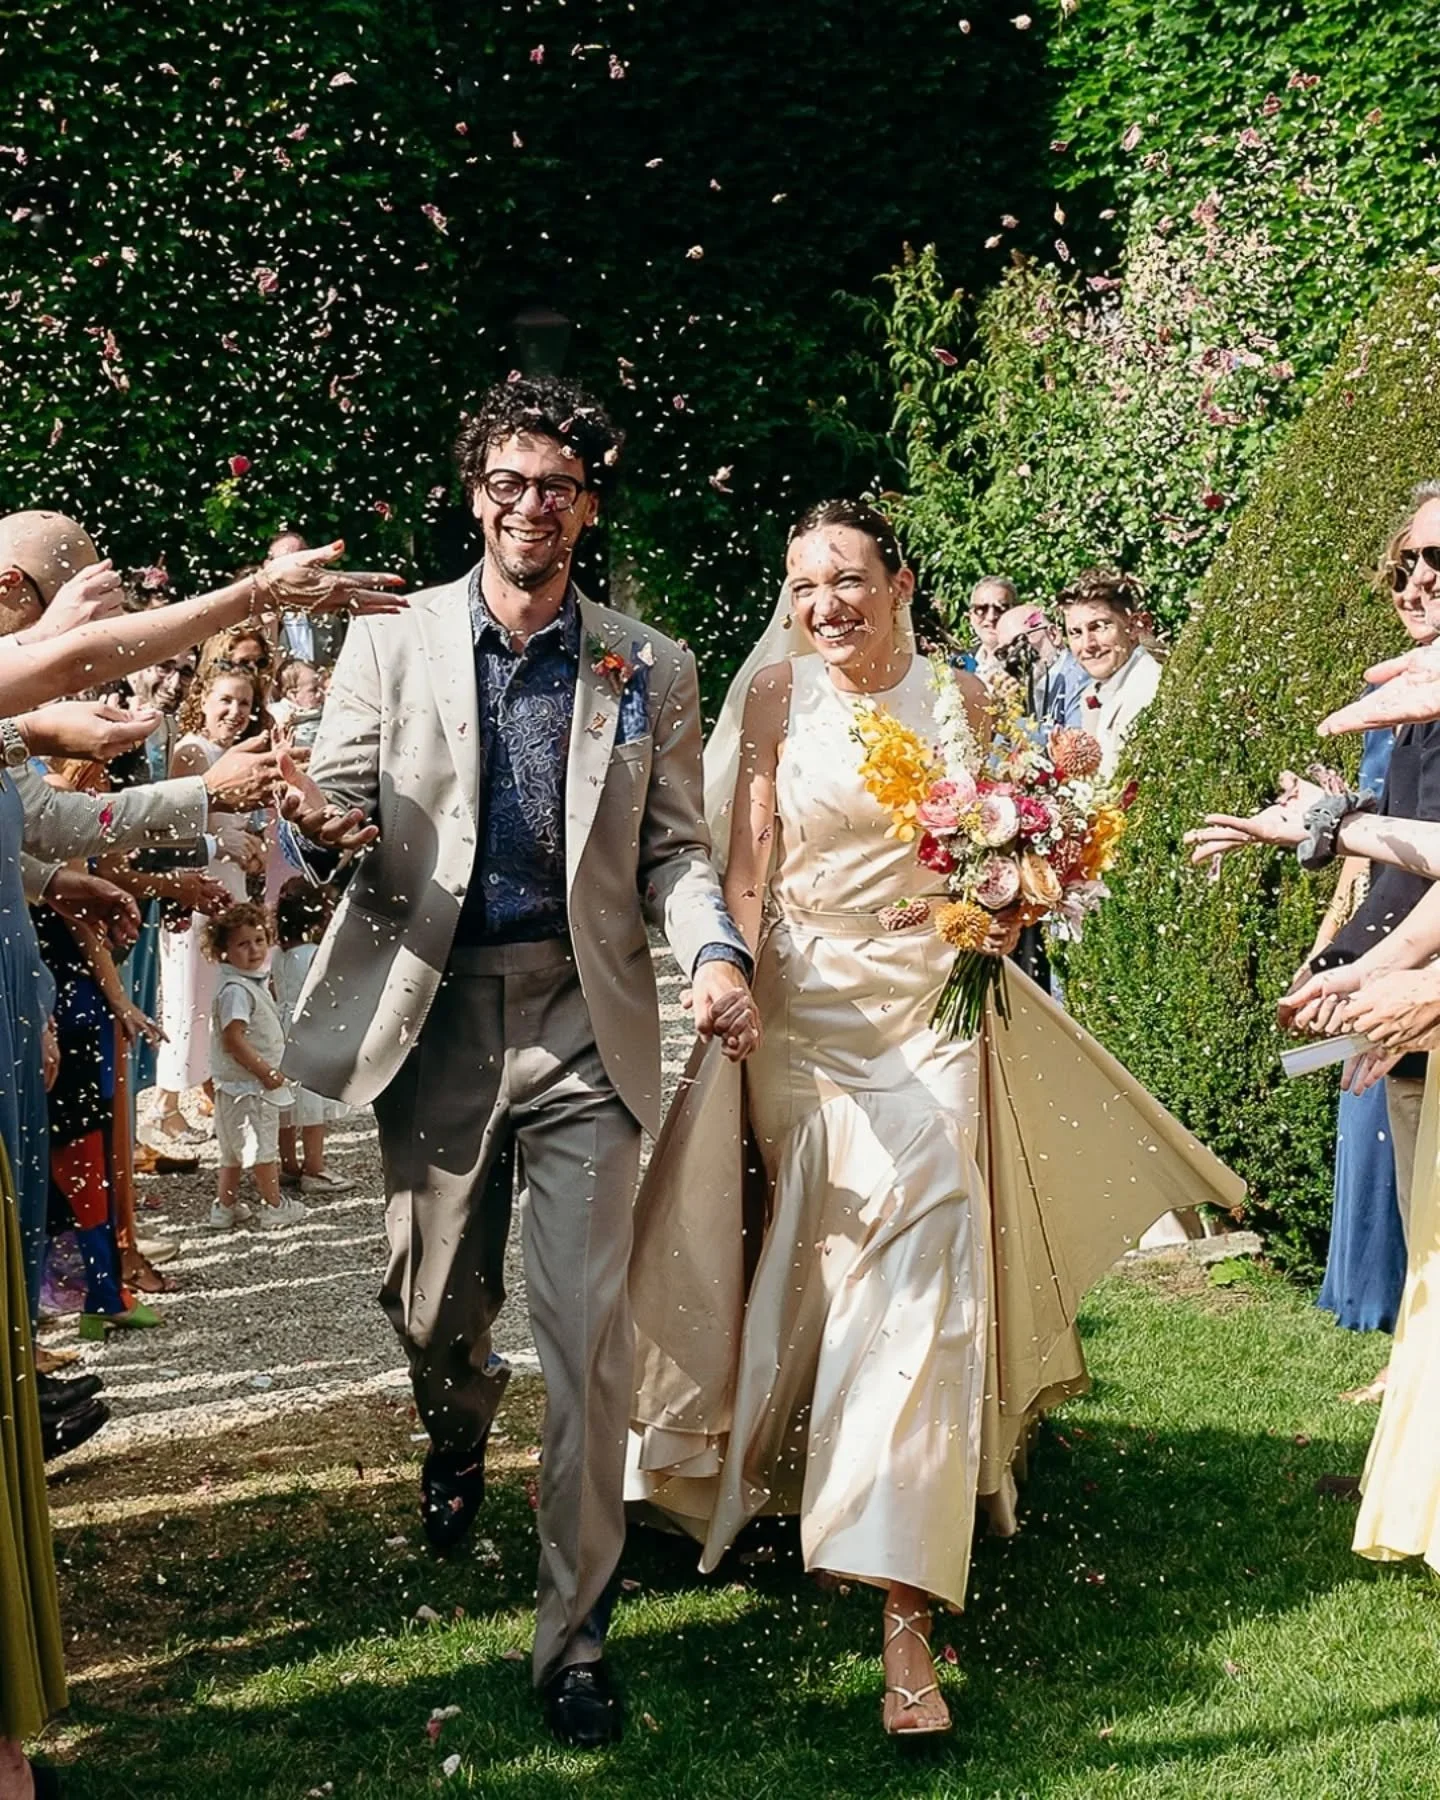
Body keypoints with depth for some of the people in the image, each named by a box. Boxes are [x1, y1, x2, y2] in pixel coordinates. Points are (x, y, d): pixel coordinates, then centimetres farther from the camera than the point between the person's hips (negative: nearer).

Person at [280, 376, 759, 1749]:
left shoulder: (650, 669, 5)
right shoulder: (394, 640, 4)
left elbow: (672, 848, 5)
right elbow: (335, 800, 1)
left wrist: (714, 953, -14)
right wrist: (316, 815, -24)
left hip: (583, 1022, -1)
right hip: (434, 1015, 1)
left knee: (588, 1331, -5)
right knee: (435, 1304, 13)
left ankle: (575, 1635, 7)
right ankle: (456, 1440, 51)